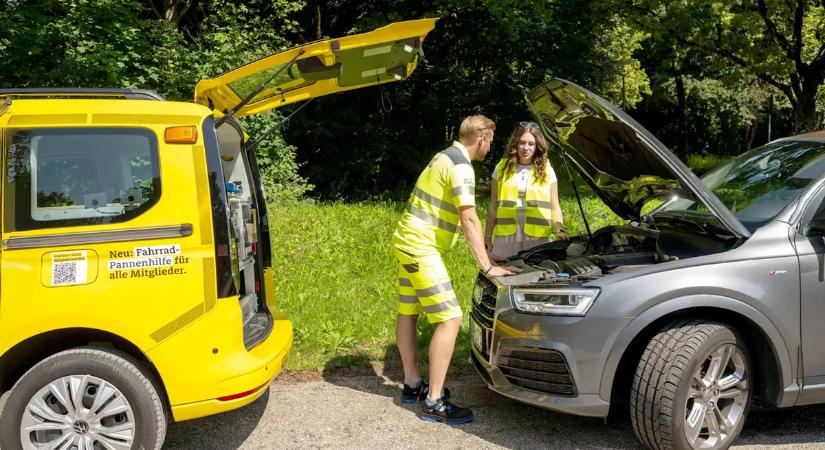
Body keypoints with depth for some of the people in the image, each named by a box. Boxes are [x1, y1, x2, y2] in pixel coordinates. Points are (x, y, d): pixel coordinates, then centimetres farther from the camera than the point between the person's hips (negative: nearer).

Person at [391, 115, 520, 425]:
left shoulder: (446, 156, 15)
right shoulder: (461, 167, -17)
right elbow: (469, 220, -22)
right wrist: (488, 267, -20)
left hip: (409, 241, 11)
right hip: (421, 248, -11)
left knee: (408, 312, 16)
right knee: (450, 319, -9)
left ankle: (412, 385, 28)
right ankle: (434, 403, -5)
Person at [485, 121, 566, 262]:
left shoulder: (546, 171, 9)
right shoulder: (502, 168, 10)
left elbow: (555, 208, 8)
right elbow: (493, 206, 10)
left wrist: (559, 230, -9)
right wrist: (488, 236, 6)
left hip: (538, 239, 0)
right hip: (506, 236, 0)